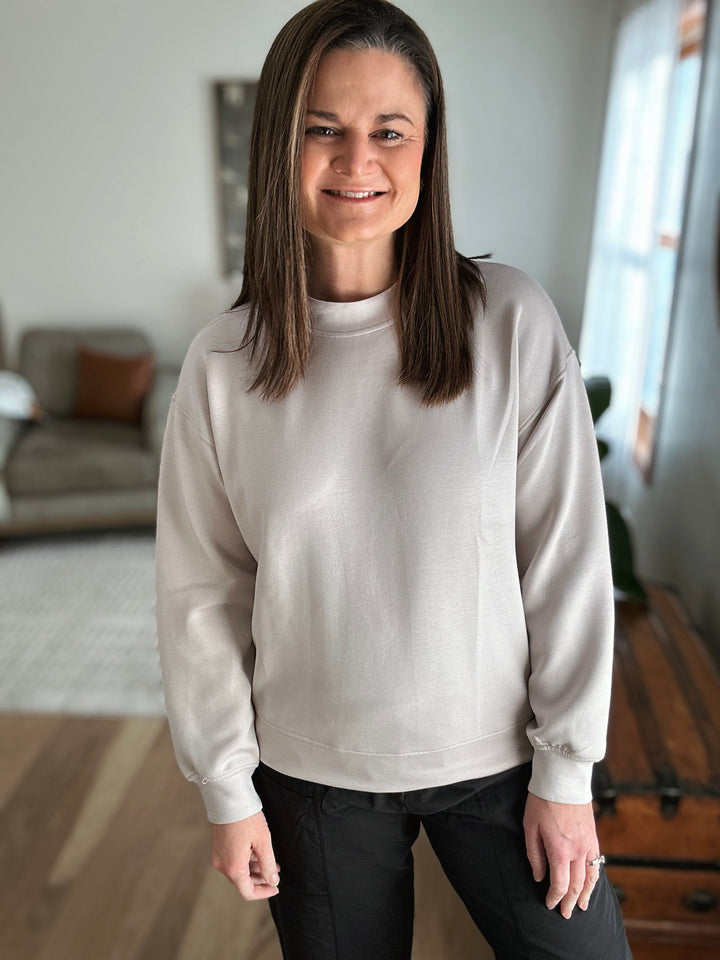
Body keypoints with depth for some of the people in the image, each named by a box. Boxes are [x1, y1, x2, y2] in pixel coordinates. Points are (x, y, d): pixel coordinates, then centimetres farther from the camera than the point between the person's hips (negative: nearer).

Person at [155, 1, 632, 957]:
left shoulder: (514, 323, -13)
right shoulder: (222, 361, -9)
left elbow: (567, 559, -9)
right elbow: (202, 593, -3)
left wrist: (565, 770, -5)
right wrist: (228, 788, 1)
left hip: (494, 756, 0)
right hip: (312, 771, 1)